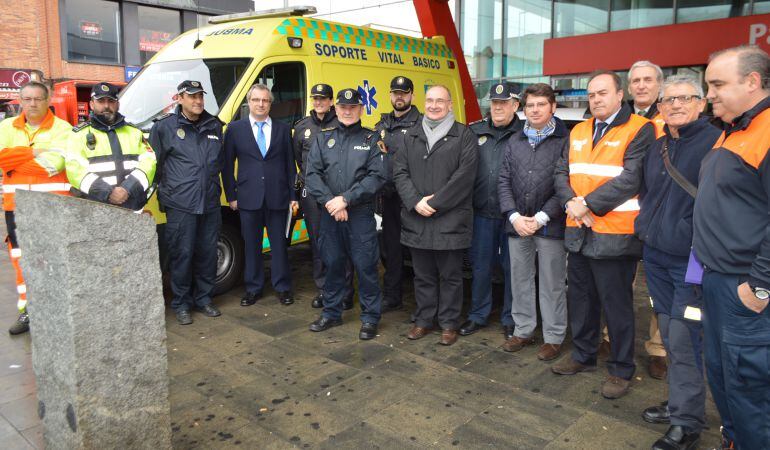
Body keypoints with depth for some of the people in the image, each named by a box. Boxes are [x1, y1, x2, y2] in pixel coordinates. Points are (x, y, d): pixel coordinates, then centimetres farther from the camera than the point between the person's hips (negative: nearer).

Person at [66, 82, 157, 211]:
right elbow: (75, 170, -4)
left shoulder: (134, 132, 17)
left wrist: (128, 188, -13)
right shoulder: (80, 134, 9)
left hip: (134, 210, 2)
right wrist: (107, 192, -17)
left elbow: (148, 161, 4)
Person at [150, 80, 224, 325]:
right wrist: (167, 186, 5)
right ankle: (181, 304, 14)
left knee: (207, 253, 10)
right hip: (180, 204, -4)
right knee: (182, 254, 1)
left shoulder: (214, 125, 11)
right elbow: (155, 161, 3)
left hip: (210, 203, 4)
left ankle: (204, 298, 24)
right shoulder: (164, 126, -2)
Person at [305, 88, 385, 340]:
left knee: (365, 266, 0)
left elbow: (377, 177, -8)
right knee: (333, 264, 12)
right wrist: (330, 202, -12)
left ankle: (370, 318, 14)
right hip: (329, 215, 3)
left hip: (361, 215, -3)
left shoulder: (371, 140, 2)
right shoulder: (324, 138, 10)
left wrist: (345, 199, -15)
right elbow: (312, 174, 1)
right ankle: (332, 313, 27)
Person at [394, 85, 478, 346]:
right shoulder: (412, 136, 13)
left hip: (450, 220, -4)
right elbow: (400, 172, 6)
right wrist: (415, 202, -10)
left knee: (450, 275, 6)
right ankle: (423, 320, 28)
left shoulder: (464, 136, 0)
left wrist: (434, 202, -14)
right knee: (423, 274, 14)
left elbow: (464, 175, -10)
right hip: (416, 219, 4)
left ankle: (449, 323, 20)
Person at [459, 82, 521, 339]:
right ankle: (478, 315, 27)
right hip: (482, 213, 3)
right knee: (480, 267, 12)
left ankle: (510, 320, 23)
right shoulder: (475, 132, 7)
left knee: (511, 268, 8)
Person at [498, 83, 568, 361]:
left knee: (552, 283, 5)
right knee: (520, 279, 13)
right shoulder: (515, 142, 12)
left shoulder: (565, 140, -3)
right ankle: (523, 330, 27)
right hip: (516, 224, 5)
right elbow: (504, 181, 8)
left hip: (550, 225, -4)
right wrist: (514, 216, -6)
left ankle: (553, 337, 18)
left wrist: (541, 217, -15)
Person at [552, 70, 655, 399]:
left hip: (615, 235, -6)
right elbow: (562, 172, 9)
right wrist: (571, 203, -9)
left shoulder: (639, 130, -7)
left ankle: (622, 369, 21)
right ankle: (583, 356, 34)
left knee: (617, 304, 4)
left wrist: (588, 204, -17)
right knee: (580, 298, 17)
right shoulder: (578, 132, 14)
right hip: (578, 232, 7)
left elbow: (631, 178, -17)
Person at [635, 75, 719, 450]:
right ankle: (679, 402, 29)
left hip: (691, 260, -7)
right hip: (656, 257, 7)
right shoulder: (656, 148, 13)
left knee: (683, 339, -4)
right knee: (669, 334, 14)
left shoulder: (715, 143, -9)